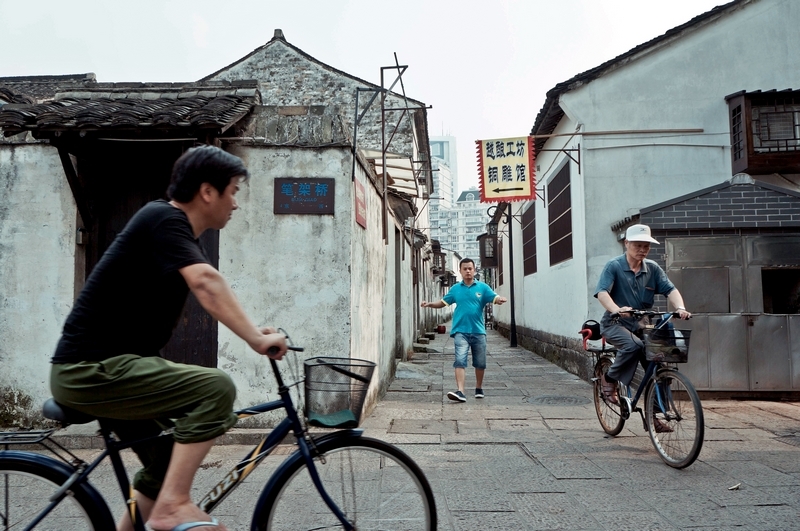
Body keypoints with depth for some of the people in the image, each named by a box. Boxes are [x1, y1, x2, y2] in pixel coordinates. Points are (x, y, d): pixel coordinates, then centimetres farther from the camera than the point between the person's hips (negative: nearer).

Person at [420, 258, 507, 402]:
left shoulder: (482, 287, 2)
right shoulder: (455, 289, 8)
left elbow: (495, 298, -8)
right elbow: (443, 302, 14)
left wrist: (500, 300, -30)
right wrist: (430, 304, -3)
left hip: (478, 331, 0)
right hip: (461, 331, 0)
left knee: (480, 363, 12)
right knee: (460, 360, -14)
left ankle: (479, 388, 33)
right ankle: (460, 392, -19)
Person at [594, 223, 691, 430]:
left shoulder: (653, 268, 5)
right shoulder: (614, 266, -8)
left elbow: (670, 289, -5)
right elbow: (602, 292, -21)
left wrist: (680, 308, -26)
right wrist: (617, 309, -40)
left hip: (640, 325, 5)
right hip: (615, 324, -5)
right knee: (633, 345, -35)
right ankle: (609, 379, -9)